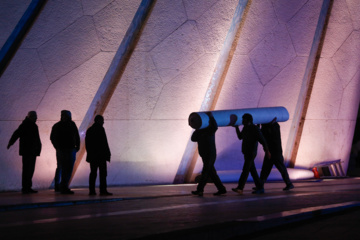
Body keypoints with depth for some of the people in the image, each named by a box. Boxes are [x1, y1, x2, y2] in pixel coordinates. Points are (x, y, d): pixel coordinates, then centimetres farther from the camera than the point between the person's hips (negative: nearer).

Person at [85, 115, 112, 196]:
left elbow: (87, 143, 14)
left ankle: (91, 190, 6)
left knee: (93, 173, 8)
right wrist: (107, 153, -7)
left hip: (92, 155, 7)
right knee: (103, 173, -6)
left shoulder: (89, 130, 14)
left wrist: (90, 153, 18)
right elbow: (104, 142, -12)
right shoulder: (100, 129, -9)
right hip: (101, 155, -7)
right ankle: (103, 190, -10)